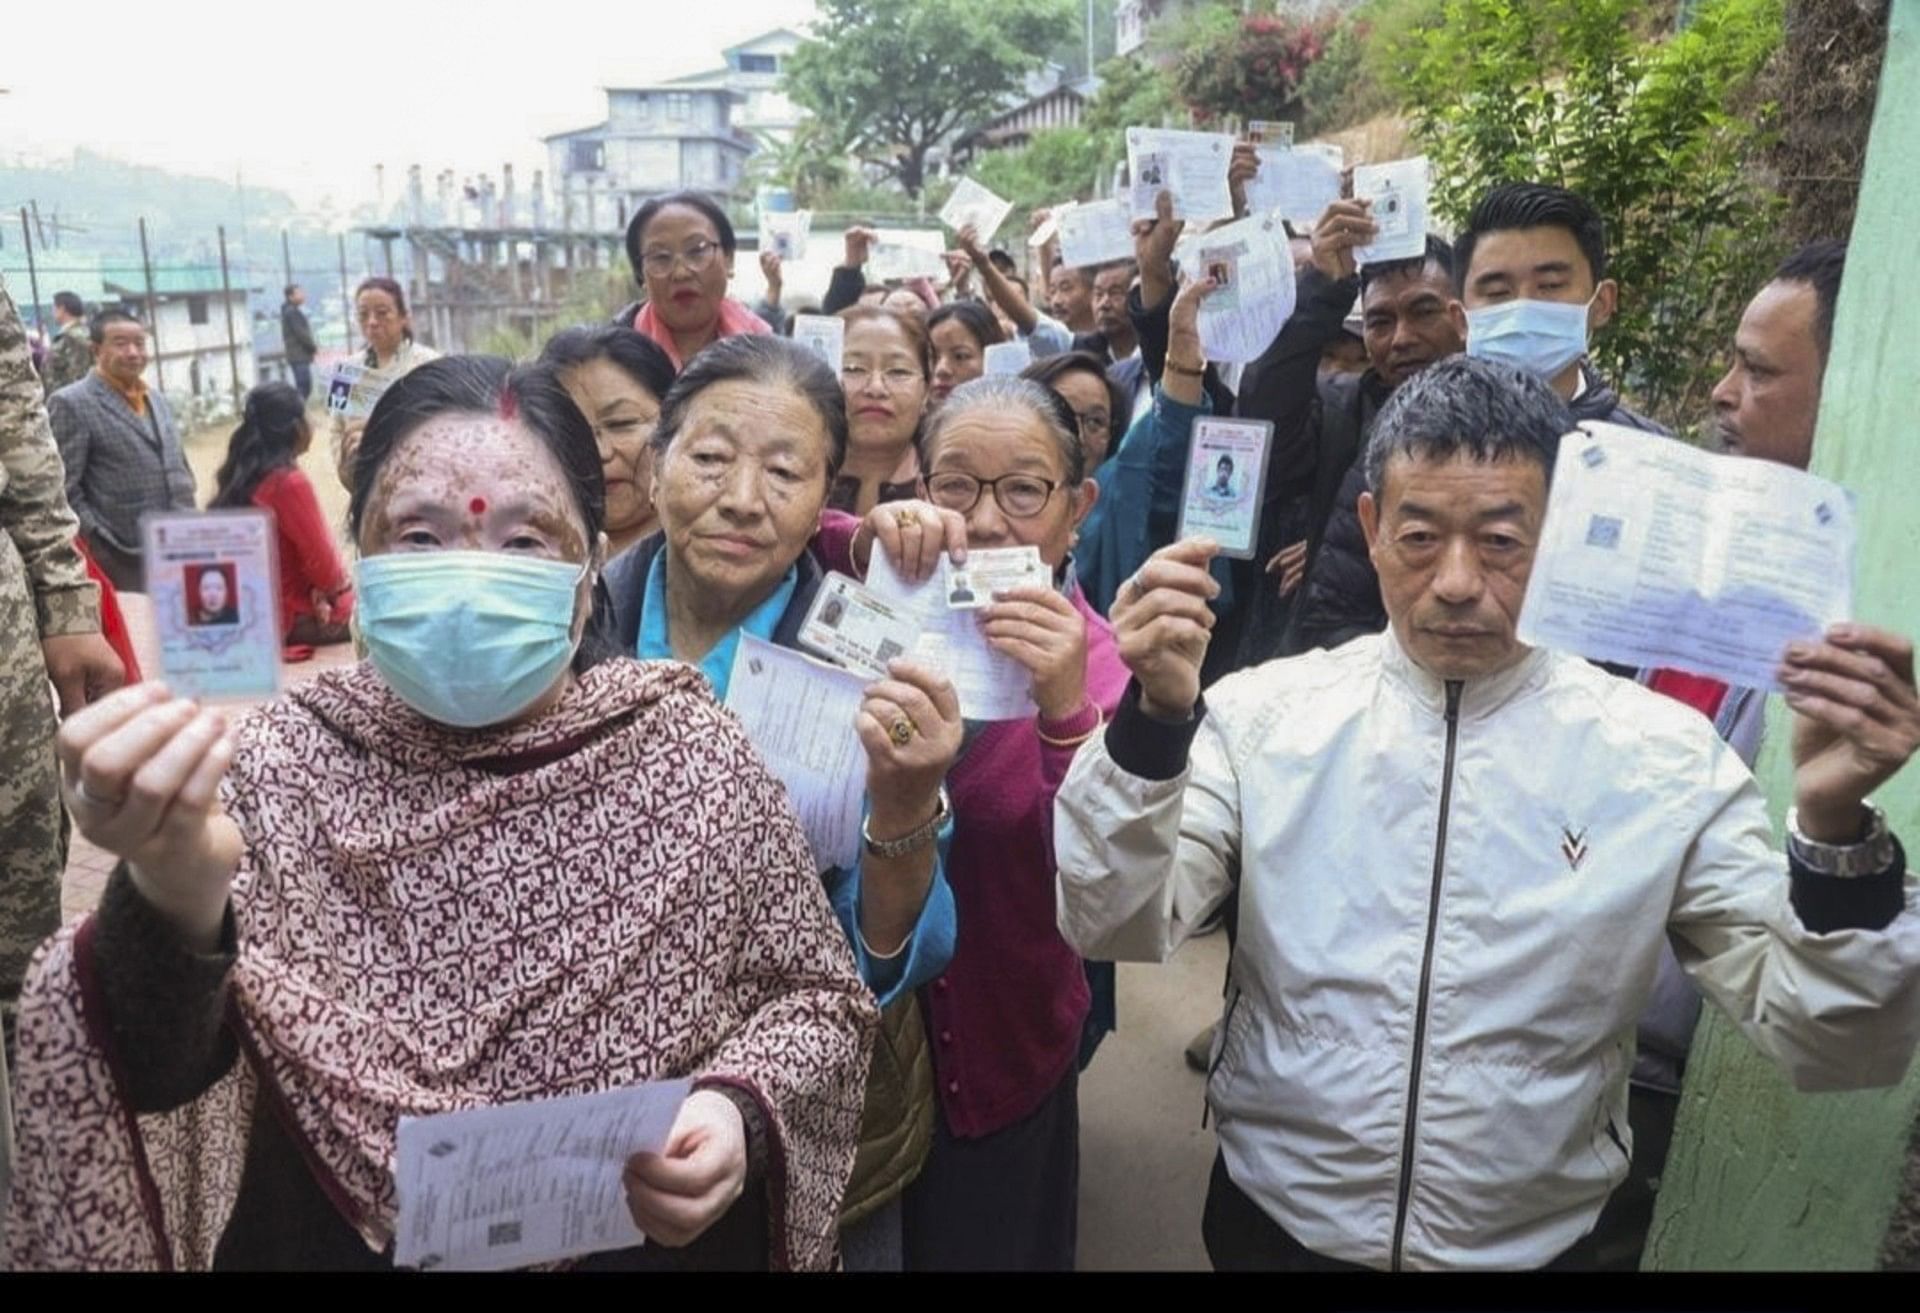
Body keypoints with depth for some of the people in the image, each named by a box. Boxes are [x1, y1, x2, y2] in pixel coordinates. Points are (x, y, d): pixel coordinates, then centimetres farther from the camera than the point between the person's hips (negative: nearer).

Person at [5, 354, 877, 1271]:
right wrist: (169, 898, -41)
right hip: (335, 1245, 1)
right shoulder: (277, 768, -12)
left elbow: (816, 996, -5)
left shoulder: (692, 749, -13)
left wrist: (743, 1107, -23)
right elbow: (153, 1071, -22)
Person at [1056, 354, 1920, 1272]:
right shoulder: (1265, 714, -12)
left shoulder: (1666, 757, -12)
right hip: (1273, 1218, 0)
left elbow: (1831, 1048, -13)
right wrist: (1157, 717, -33)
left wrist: (1834, 827, -29)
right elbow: (1112, 927, -18)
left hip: (1528, 1244, 1)